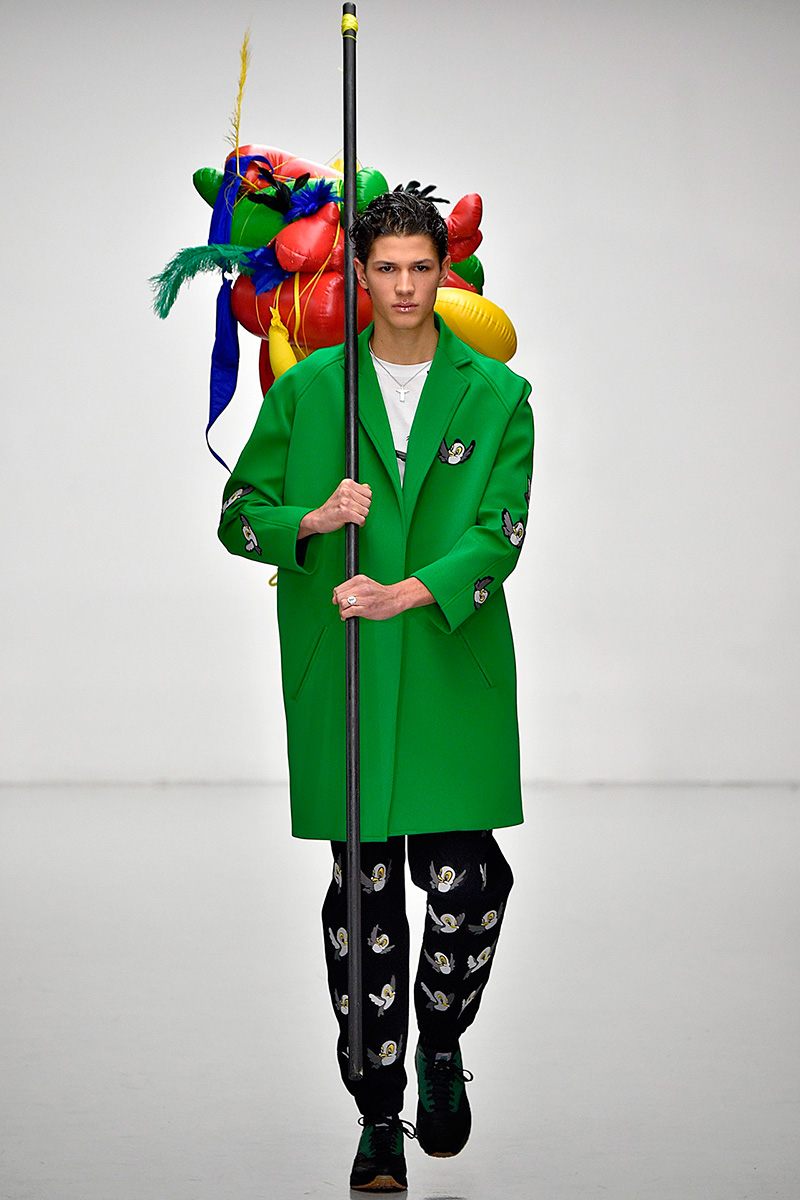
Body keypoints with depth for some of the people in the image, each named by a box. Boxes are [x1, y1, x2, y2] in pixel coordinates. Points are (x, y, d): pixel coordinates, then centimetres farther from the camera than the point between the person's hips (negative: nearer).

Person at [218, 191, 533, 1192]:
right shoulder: (305, 391, 8)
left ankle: (442, 1043, 24)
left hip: (452, 671, 0)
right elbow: (239, 516, 10)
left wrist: (410, 592, -18)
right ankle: (379, 1117, 11)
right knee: (366, 889, 2)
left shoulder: (496, 397, 6)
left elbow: (499, 535, -3)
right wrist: (313, 520, -10)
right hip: (339, 678, 0)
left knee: (463, 884, -6)